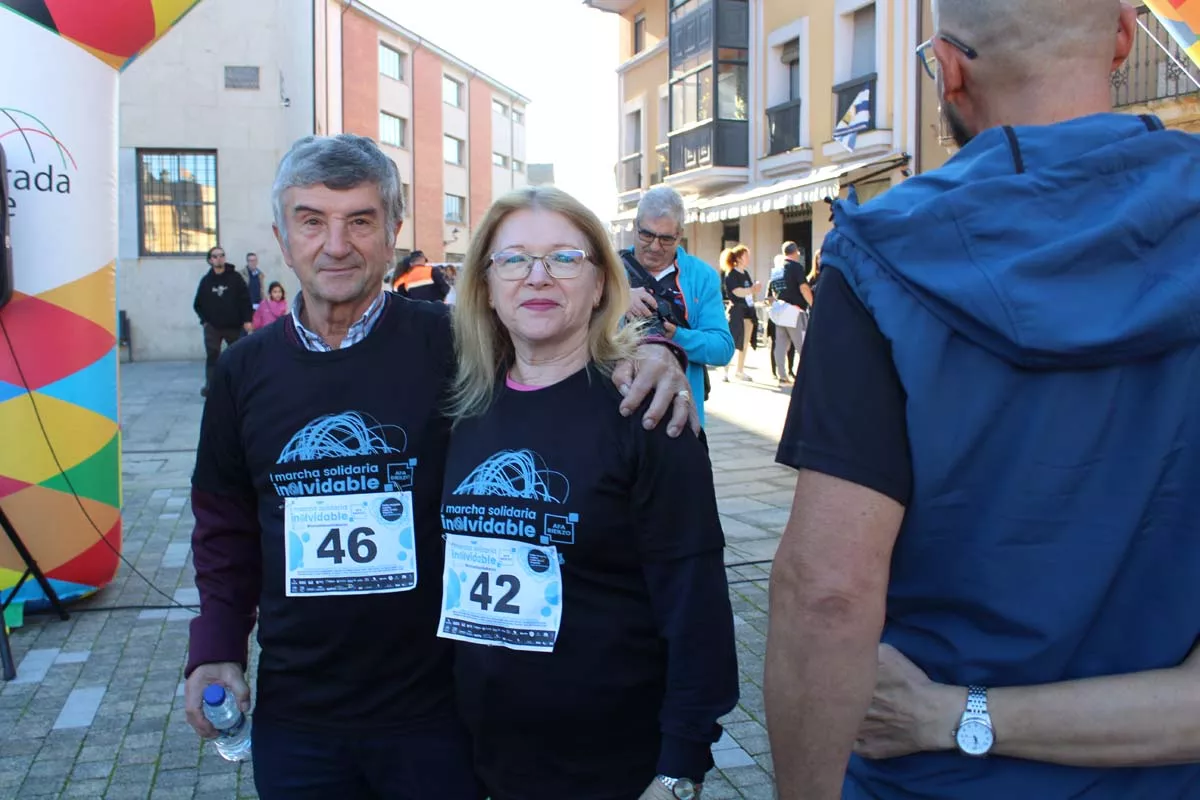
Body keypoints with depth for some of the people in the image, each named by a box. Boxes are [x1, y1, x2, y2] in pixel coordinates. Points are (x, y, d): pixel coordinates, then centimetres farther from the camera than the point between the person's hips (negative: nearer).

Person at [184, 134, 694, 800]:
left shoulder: (453, 343, -10)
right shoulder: (243, 371, 2)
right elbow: (224, 527, 11)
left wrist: (645, 354, -24)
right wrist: (216, 649, 3)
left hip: (435, 710, -2)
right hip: (294, 713, 3)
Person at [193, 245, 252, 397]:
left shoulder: (235, 277, -3)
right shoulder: (206, 280, 2)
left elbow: (245, 299, -6)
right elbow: (198, 304, 11)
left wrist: (247, 320, -11)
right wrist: (204, 320, 1)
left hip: (234, 326, -1)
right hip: (212, 327, 1)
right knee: (212, 356, -1)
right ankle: (210, 386, 3)